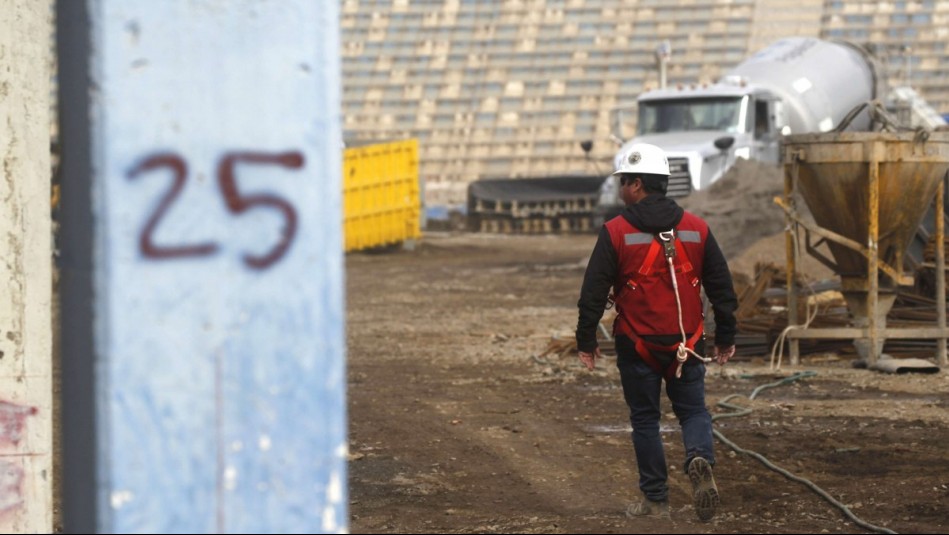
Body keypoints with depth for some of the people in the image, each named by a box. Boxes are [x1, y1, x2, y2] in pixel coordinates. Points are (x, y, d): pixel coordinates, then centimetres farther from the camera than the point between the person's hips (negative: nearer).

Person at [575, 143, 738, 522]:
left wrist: (586, 341, 3)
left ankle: (655, 500, 11)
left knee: (645, 419, 9)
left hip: (637, 346, -2)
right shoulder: (696, 229, 3)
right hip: (687, 345, 2)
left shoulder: (615, 232, -8)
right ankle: (700, 460, -18)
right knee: (693, 410, 13)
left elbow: (594, 292, -6)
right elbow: (722, 287, 7)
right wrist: (725, 337, 16)